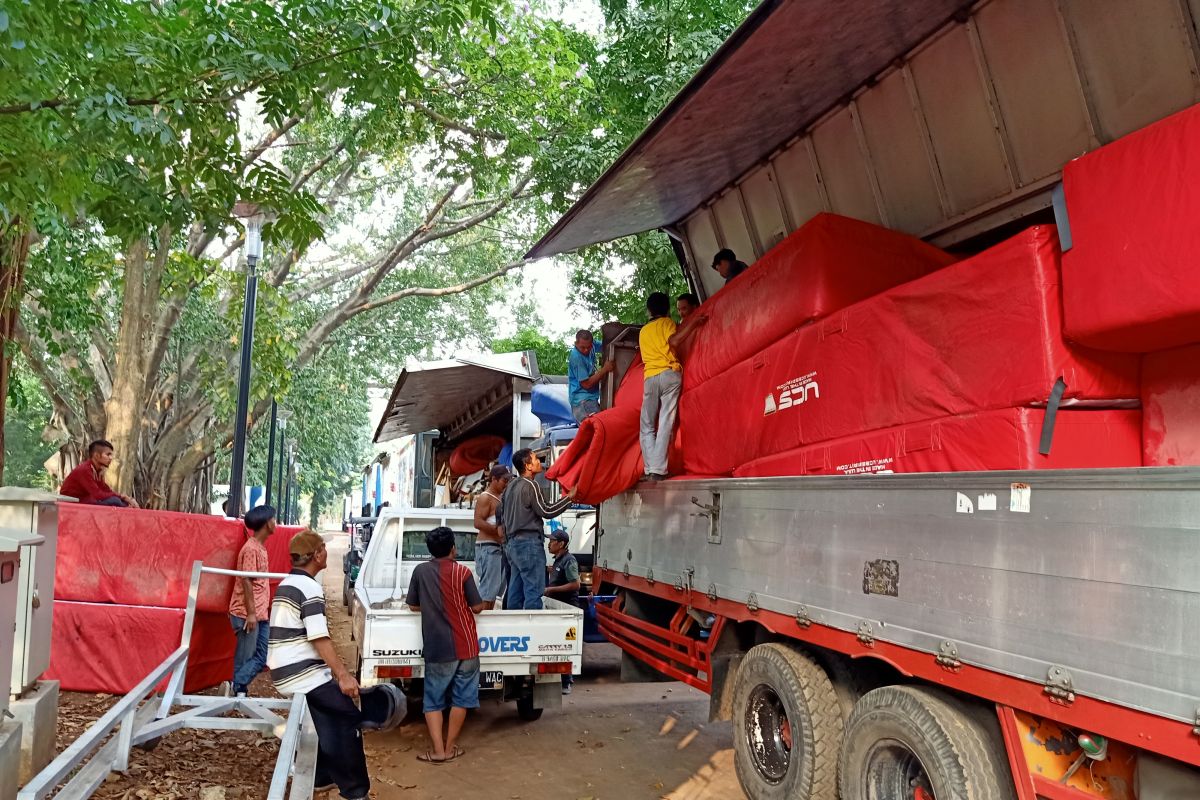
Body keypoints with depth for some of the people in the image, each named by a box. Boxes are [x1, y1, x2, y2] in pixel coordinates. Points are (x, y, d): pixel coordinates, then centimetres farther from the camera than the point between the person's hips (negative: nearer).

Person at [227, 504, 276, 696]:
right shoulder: (251, 549, -16)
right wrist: (250, 613, -20)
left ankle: (237, 688, 14)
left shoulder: (260, 547, 13)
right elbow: (247, 581, -19)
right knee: (246, 657, 1)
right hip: (247, 613, -9)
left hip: (261, 613, 9)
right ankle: (237, 690, 12)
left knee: (262, 656, 8)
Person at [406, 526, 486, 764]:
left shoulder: (420, 571, -2)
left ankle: (437, 750, 6)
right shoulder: (462, 572, -8)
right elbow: (477, 607, -2)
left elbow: (413, 606, 8)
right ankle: (450, 748, 17)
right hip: (464, 645, -1)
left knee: (434, 699, 11)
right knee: (461, 698, 12)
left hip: (436, 648, 1)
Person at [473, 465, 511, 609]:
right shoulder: (485, 497, -8)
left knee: (495, 588, 11)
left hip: (499, 546, 10)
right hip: (487, 547, -10)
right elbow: (478, 522, -19)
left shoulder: (500, 498, 21)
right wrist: (498, 529, -24)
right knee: (488, 588, -12)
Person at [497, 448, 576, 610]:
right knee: (534, 590, -9)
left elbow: (499, 514, 22)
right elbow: (546, 512, -11)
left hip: (513, 542, 9)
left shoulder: (510, 487, 16)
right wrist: (569, 497, -4)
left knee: (515, 590, 9)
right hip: (530, 543, -9)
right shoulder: (530, 485, -11)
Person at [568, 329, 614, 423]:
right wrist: (604, 369, -15)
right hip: (582, 401, -9)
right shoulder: (576, 357, -18)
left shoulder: (591, 345, 4)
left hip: (592, 399, 9)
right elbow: (586, 384, -16)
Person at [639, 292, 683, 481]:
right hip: (669, 374, -4)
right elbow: (673, 341, -7)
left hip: (649, 378, 4)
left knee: (647, 425, 7)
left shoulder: (643, 330, 23)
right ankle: (658, 470, -16)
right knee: (665, 424, -8)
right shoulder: (667, 322, 8)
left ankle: (650, 469, -6)